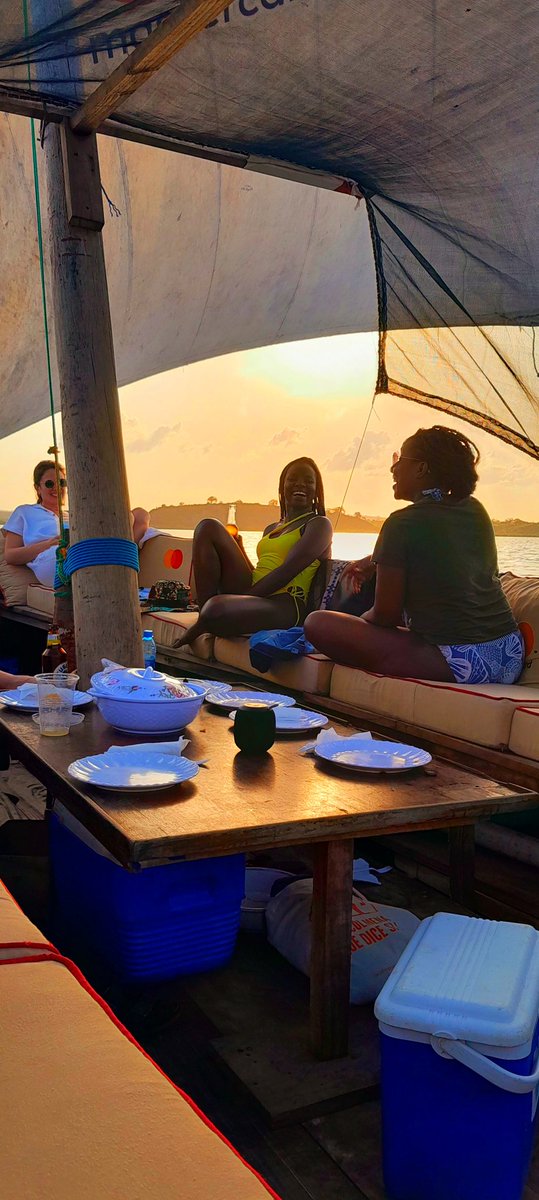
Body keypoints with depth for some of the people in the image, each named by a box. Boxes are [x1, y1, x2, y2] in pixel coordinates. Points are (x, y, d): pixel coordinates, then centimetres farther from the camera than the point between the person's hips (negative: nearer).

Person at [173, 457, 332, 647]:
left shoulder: (319, 524, 3)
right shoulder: (271, 529, 26)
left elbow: (287, 571, -11)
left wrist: (241, 598, -15)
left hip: (285, 605, -8)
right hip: (253, 595, 8)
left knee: (215, 608, -38)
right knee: (208, 528, -3)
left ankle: (202, 626, 0)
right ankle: (205, 613, -11)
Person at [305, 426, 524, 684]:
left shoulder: (401, 523, -10)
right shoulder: (475, 510, 11)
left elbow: (385, 615, -7)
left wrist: (358, 622, 15)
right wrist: (374, 561, 37)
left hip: (458, 665, -8)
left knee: (318, 623, -9)